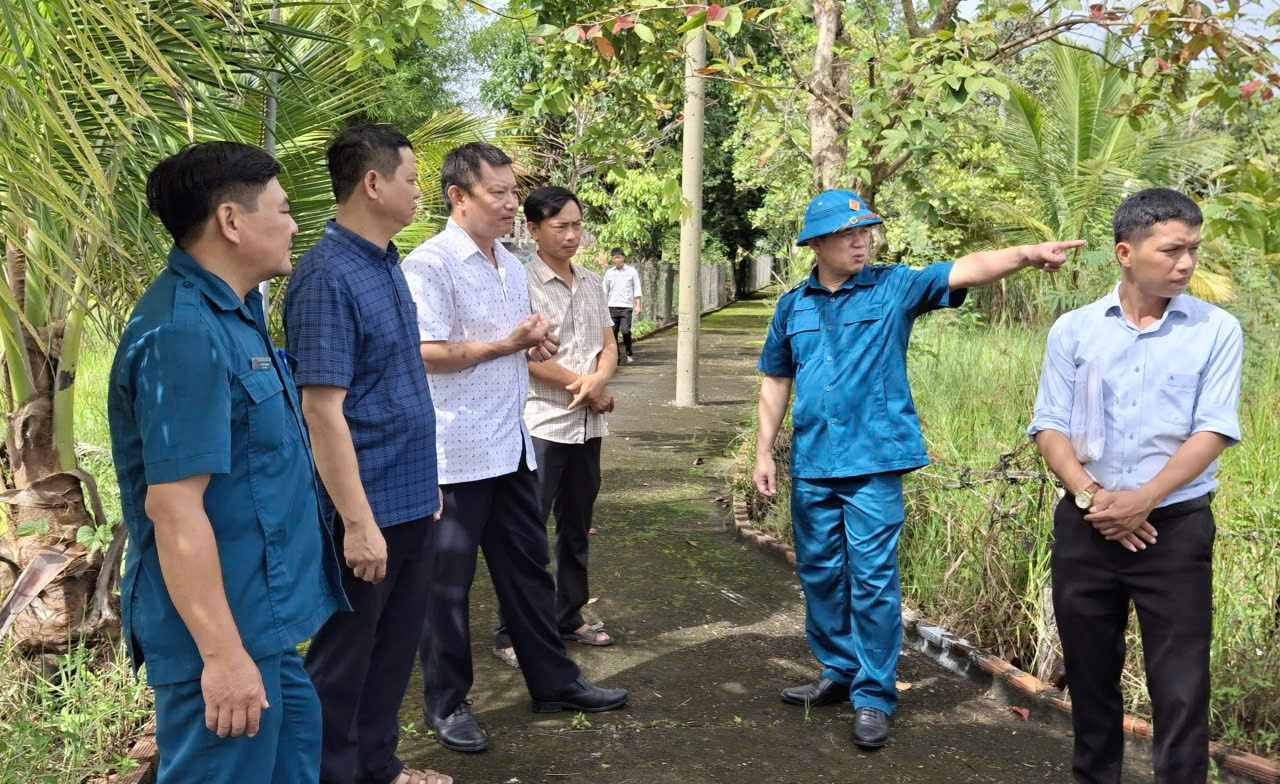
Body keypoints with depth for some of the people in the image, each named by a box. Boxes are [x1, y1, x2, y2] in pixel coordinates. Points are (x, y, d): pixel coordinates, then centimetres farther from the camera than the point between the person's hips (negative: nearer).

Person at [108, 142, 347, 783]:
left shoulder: (229, 311, 9)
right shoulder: (185, 334, -23)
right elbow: (173, 505, -26)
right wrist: (223, 654, -24)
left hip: (258, 615, 10)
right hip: (222, 629, -10)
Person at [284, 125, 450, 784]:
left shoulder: (387, 264, 9)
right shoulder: (328, 277, -18)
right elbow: (322, 409, -22)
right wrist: (358, 520, -22)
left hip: (411, 500, 9)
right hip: (368, 510, -9)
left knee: (397, 640, 19)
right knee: (345, 654, 7)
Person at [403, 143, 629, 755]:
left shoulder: (512, 266, 13)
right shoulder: (430, 264, -14)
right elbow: (427, 354, -20)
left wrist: (534, 346, 2)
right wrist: (506, 344, -13)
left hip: (511, 445, 8)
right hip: (455, 452, -8)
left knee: (526, 566, 16)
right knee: (447, 580, 5)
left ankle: (553, 682, 28)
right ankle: (445, 703, 19)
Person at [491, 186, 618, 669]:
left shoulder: (591, 283, 12)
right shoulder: (521, 282, -9)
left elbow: (608, 344, 10)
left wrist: (598, 379, -13)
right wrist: (590, 390, -9)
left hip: (588, 425, 7)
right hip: (542, 424, -7)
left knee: (576, 526, 15)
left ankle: (568, 617, 28)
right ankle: (511, 633, 7)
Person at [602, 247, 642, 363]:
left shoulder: (631, 271, 5)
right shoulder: (609, 272, 10)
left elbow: (637, 289, 5)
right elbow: (605, 291, 15)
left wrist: (638, 305, -1)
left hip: (626, 306, -3)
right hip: (612, 306, 3)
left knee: (625, 330, -12)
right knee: (613, 331, 0)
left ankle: (629, 353, 8)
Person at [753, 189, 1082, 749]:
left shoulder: (894, 288, -1)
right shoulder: (793, 307, 8)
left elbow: (963, 271, -16)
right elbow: (775, 382, 15)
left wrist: (1026, 255, -32)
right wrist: (764, 450, 10)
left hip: (873, 462, -4)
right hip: (811, 465, 4)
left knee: (872, 578, -4)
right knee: (820, 574, 13)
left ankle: (874, 696, 8)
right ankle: (839, 672, 31)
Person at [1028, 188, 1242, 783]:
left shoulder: (1217, 331, -2)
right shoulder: (1073, 330, 2)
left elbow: (1212, 432, -8)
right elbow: (1049, 427, 0)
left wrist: (1142, 500, -17)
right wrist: (1090, 495, -14)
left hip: (1176, 526, -2)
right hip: (1085, 526, 2)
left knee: (1180, 687, 0)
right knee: (1089, 674, 13)